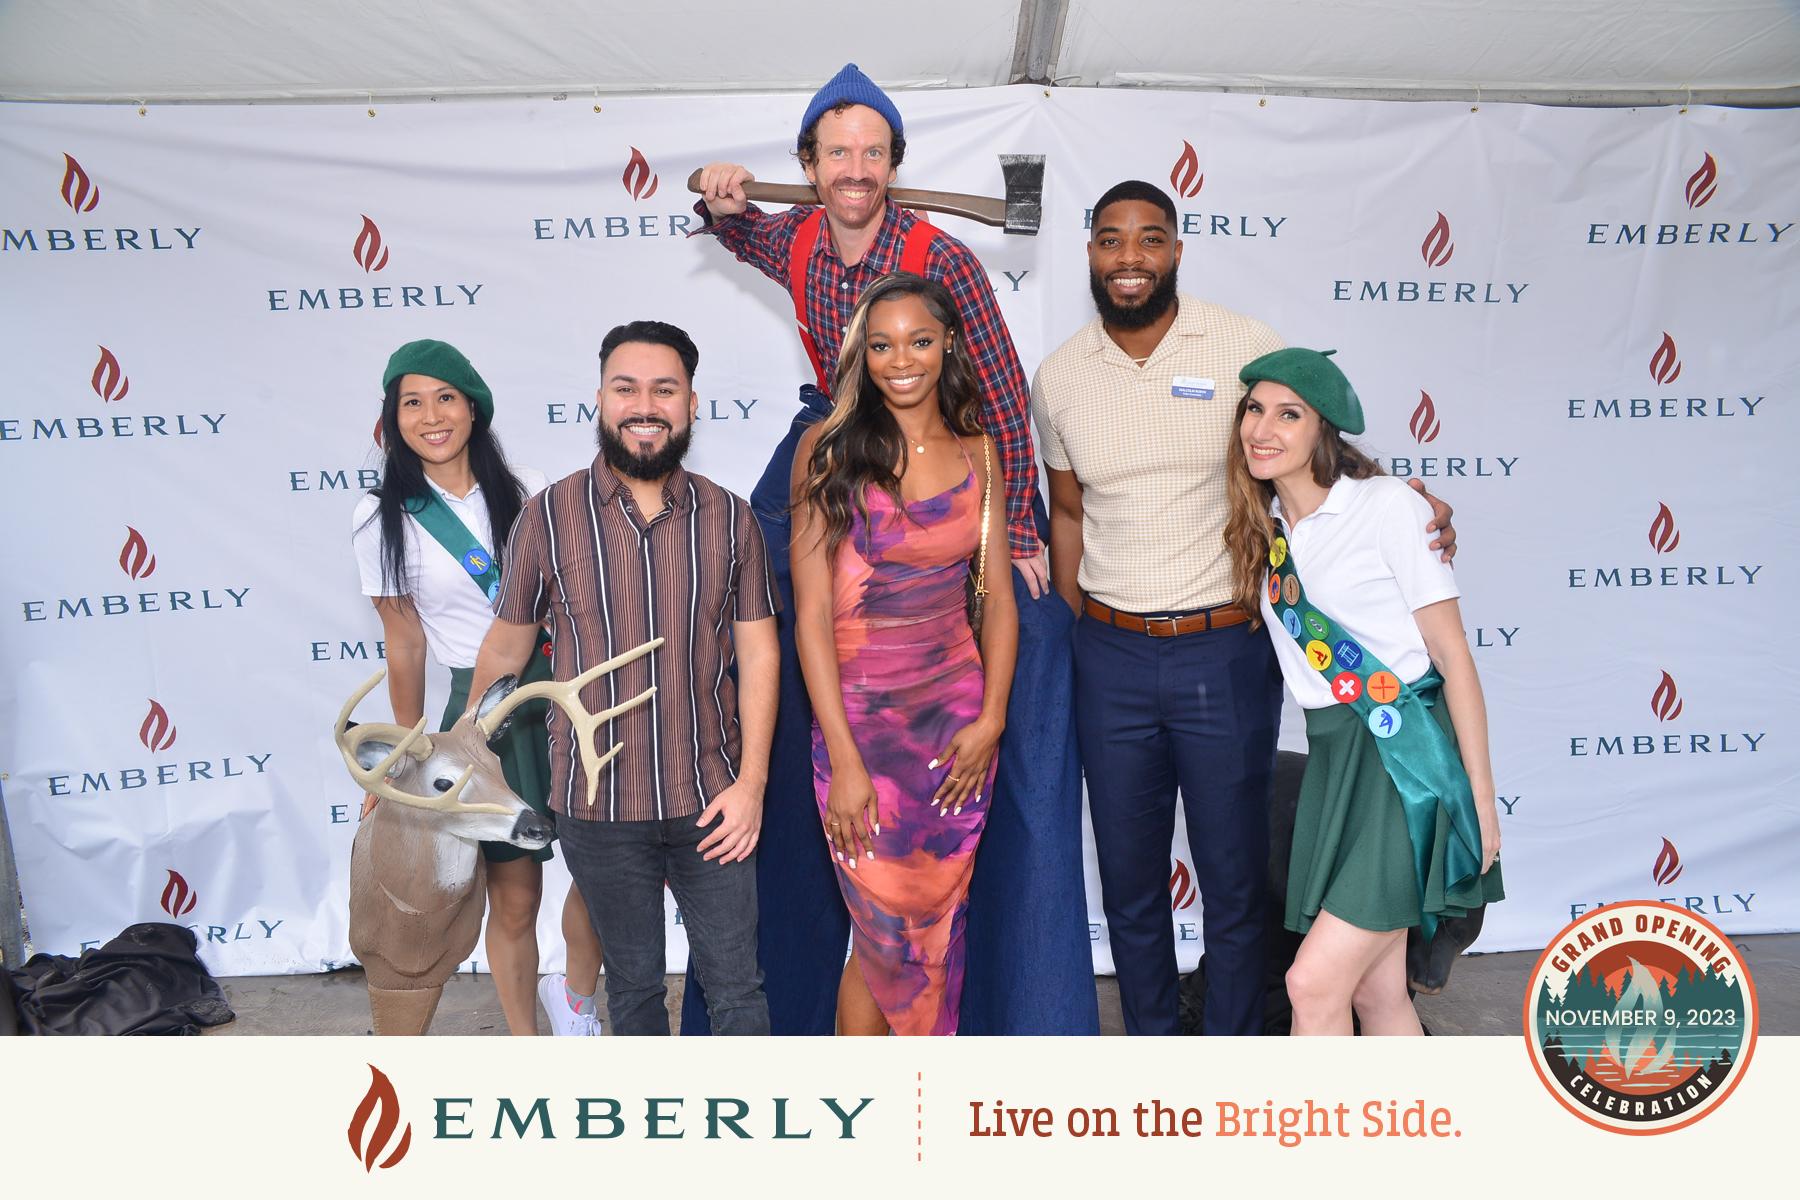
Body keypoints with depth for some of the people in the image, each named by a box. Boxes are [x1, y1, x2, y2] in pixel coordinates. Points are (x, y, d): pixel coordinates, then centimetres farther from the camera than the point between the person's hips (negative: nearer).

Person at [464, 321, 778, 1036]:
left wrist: (751, 781, -6)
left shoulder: (729, 519, -1)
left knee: (736, 987, 8)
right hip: (598, 806, 0)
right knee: (634, 987, 17)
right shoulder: (550, 515, -5)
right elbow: (505, 649, 5)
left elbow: (757, 654, 1)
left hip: (712, 803, 1)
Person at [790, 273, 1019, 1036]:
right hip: (860, 717, -3)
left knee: (940, 932, 11)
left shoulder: (977, 450, 6)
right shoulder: (830, 448, -5)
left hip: (959, 714, 4)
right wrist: (845, 761, -14)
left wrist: (991, 718, -5)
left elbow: (999, 596, 7)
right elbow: (812, 613, -10)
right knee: (889, 936, 2)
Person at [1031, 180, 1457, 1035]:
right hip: (1111, 659, 3)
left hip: (1226, 652, -2)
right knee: (1128, 881, 14)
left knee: (1234, 878, 9)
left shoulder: (1247, 347, -5)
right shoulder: (1057, 377, 4)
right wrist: (1076, 637, 11)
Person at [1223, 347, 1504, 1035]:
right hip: (1332, 759, 6)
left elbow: (1452, 653, -8)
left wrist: (1482, 797, -8)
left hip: (1408, 753, -6)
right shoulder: (1264, 527, 10)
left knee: (1315, 981, -11)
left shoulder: (1387, 507, -8)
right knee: (1376, 990, 10)